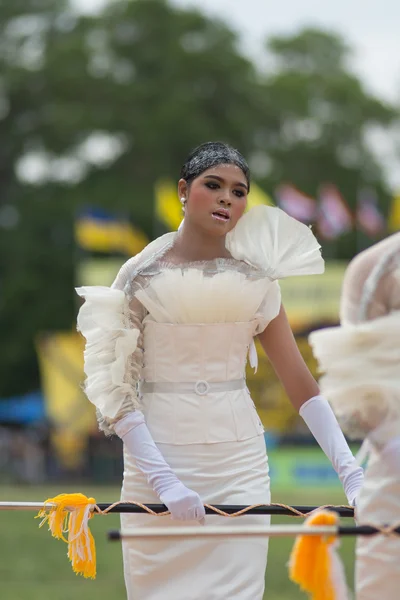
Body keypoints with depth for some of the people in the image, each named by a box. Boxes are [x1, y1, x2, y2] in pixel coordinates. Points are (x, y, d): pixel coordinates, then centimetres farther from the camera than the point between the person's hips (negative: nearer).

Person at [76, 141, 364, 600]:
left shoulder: (255, 278, 6)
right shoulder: (141, 276, -1)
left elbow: (299, 382, 3)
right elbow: (117, 388, -6)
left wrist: (350, 472, -8)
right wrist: (163, 480, -17)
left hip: (239, 459, 2)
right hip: (158, 455, -2)